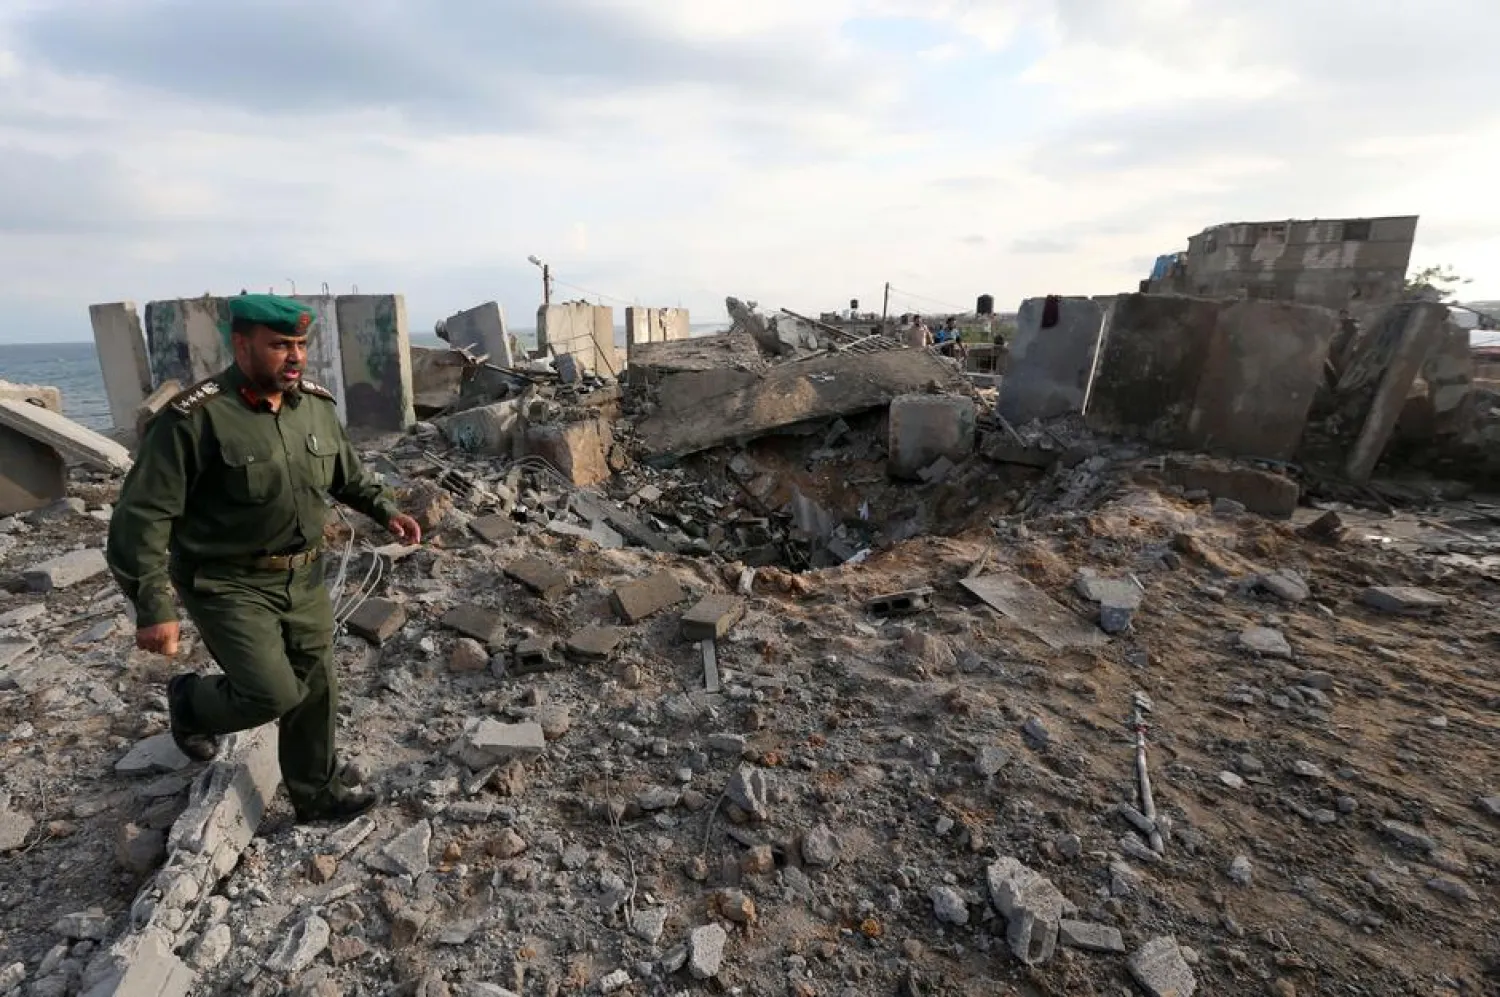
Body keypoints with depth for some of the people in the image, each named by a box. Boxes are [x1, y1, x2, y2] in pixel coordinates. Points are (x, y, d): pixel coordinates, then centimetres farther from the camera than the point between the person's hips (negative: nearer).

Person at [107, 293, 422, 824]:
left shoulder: (317, 405, 1)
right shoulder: (196, 417, -19)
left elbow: (350, 474, 17)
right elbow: (143, 514, -18)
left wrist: (387, 511, 4)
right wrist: (153, 607, -21)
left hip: (304, 579, 6)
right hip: (229, 584, -6)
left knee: (316, 690, 11)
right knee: (272, 695, -8)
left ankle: (318, 795, 31)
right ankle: (189, 702, 28)